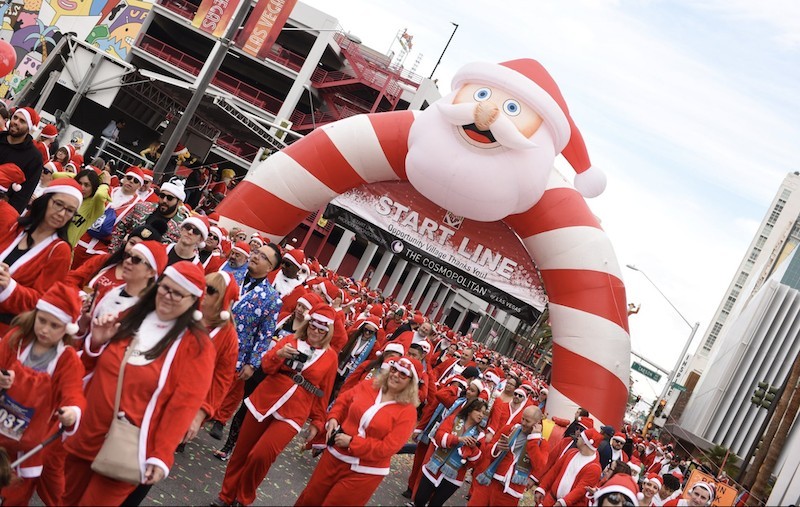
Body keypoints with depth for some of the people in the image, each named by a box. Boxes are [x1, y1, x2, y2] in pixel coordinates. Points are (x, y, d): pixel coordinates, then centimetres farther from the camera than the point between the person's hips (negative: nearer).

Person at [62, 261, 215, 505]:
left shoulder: (196, 345, -13)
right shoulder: (131, 317, 4)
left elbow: (184, 405, -15)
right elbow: (94, 366, 15)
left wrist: (161, 456, -18)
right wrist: (96, 343, -6)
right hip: (86, 435, 6)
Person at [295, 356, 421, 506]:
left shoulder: (408, 411, -16)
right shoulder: (367, 387, -2)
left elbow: (388, 447, -20)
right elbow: (343, 401, 14)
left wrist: (351, 443, -21)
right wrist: (333, 419, -6)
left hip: (364, 472, -4)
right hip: (335, 457, 4)